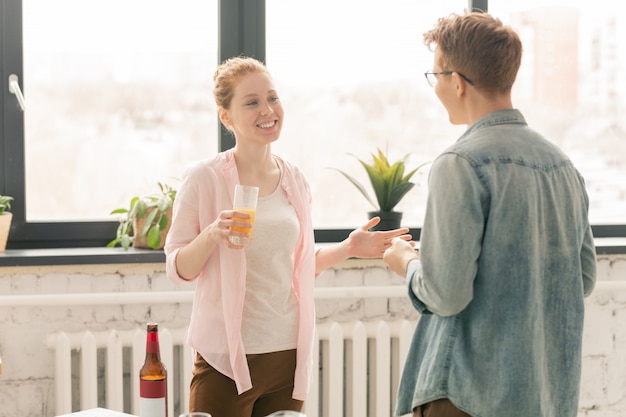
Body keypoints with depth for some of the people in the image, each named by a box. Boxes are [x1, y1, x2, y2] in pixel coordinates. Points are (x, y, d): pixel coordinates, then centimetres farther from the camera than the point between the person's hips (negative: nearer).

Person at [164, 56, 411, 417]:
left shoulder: (294, 179, 6)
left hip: (289, 353, 4)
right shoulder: (204, 179, -8)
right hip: (227, 358, -4)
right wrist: (211, 236, -23)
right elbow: (178, 270, -6)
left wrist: (348, 249, 3)